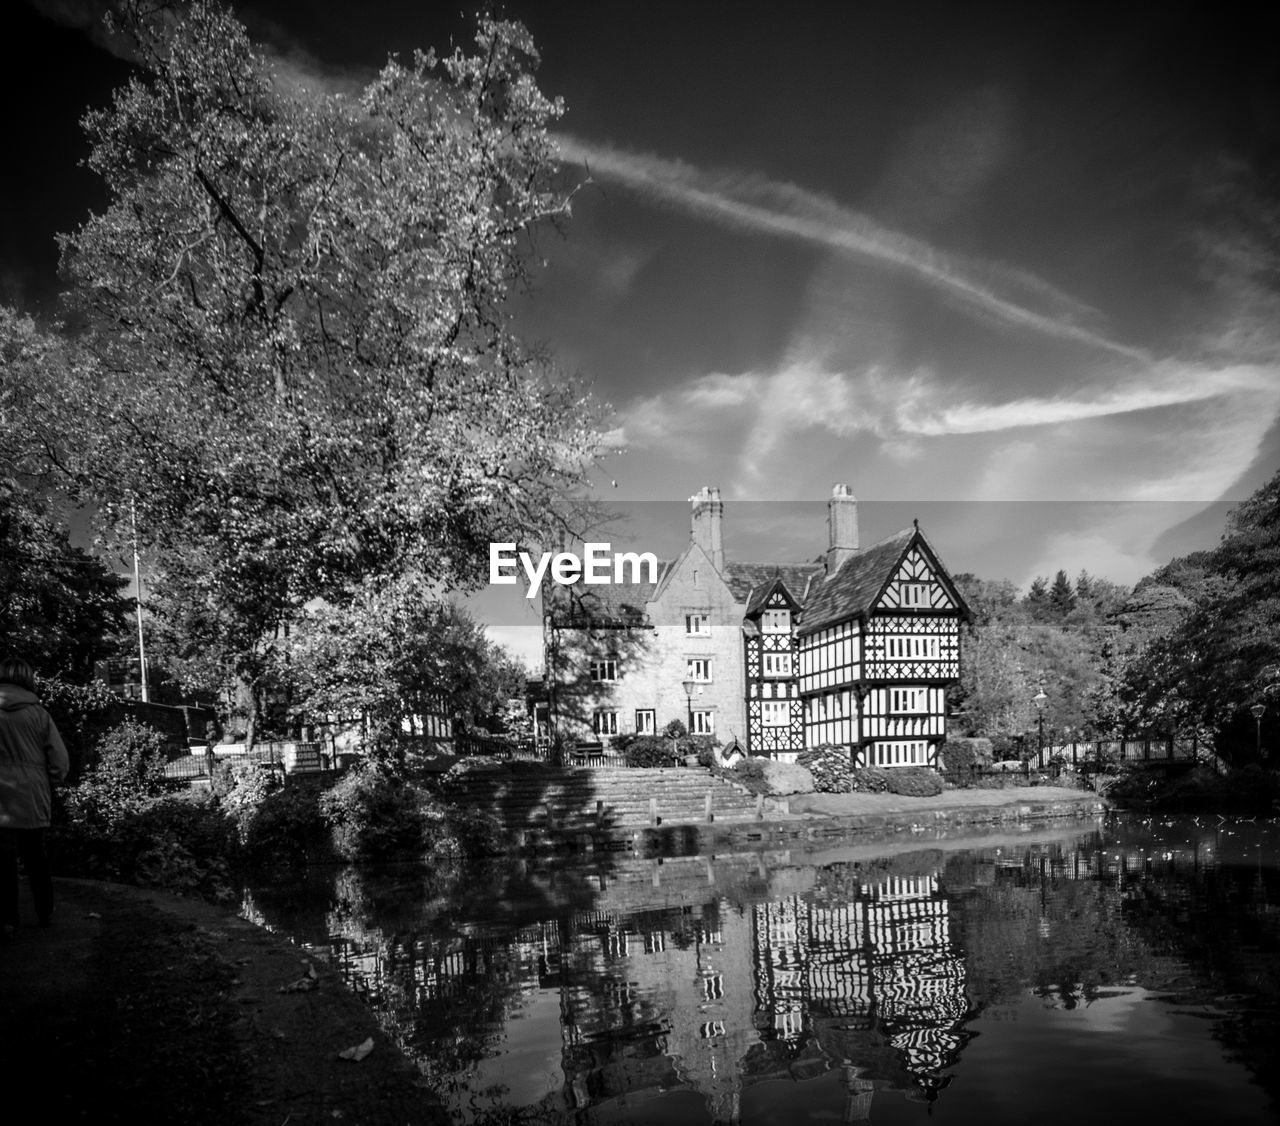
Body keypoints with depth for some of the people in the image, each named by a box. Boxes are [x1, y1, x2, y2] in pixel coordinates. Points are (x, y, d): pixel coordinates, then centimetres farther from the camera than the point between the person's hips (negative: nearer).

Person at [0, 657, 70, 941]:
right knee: (37, 857, 16)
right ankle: (45, 913, 26)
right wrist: (47, 785, 11)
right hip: (34, 800, 2)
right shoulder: (37, 713, -4)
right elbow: (60, 761, -4)